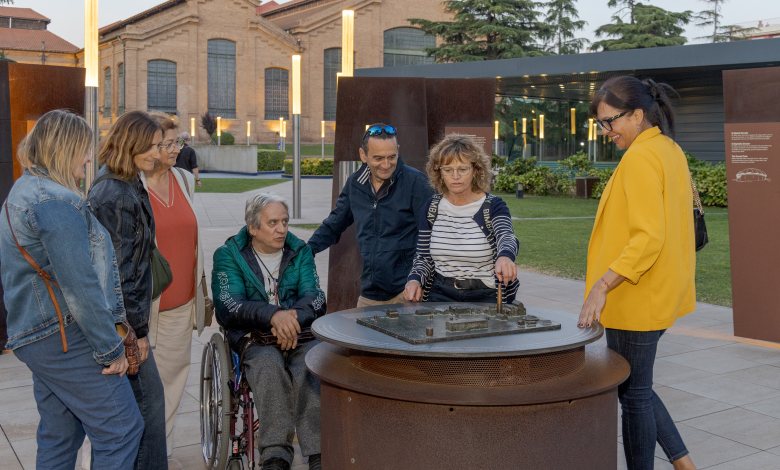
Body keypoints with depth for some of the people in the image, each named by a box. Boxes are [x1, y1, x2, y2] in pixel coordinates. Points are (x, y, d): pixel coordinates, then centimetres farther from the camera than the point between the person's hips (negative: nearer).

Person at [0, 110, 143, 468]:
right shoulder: (57, 202, -18)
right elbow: (80, 286, -22)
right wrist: (111, 348, -13)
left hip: (36, 337, 10)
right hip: (67, 338, -10)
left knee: (59, 438, 17)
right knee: (122, 429, -3)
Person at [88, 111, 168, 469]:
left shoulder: (122, 186, 11)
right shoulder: (116, 196, -20)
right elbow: (118, 270, -21)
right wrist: (138, 329, -16)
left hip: (122, 317, 10)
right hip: (123, 319, -10)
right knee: (149, 399, 0)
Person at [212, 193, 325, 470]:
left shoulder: (300, 252, 16)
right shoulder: (229, 255, 7)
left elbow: (315, 298, 4)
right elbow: (229, 305, -8)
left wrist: (293, 318, -20)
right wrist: (274, 315, -26)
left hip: (300, 333, 2)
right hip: (254, 338, -1)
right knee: (269, 366, -35)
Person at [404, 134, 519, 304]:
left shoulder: (493, 206, -4)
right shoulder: (432, 207, 6)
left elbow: (507, 237, -24)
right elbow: (423, 256, 13)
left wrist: (505, 256, -48)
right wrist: (414, 279, -9)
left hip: (486, 298, -2)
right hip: (441, 295, 2)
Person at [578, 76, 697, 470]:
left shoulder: (640, 157, -18)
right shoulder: (670, 150, 11)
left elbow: (647, 237, -26)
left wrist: (601, 285, -27)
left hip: (637, 296, -10)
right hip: (660, 291, 10)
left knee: (633, 392, 4)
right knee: (635, 385, 20)